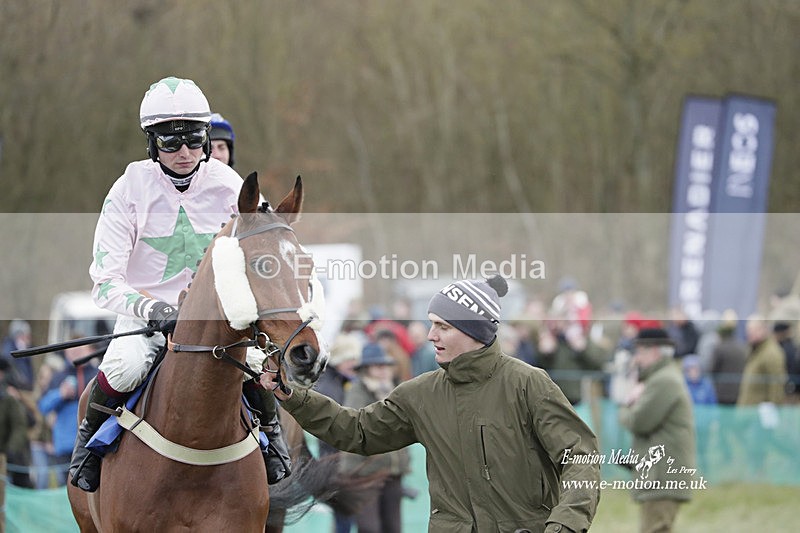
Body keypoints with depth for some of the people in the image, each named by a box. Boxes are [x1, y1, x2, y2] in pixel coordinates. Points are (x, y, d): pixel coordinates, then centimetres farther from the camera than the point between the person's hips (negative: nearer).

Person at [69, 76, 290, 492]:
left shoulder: (228, 186, -6)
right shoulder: (131, 189, -12)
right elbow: (105, 282, -15)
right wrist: (152, 310, -33)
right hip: (144, 311, -2)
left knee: (256, 365, -27)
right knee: (124, 368, -33)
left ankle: (269, 429, 8)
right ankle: (90, 435, -2)